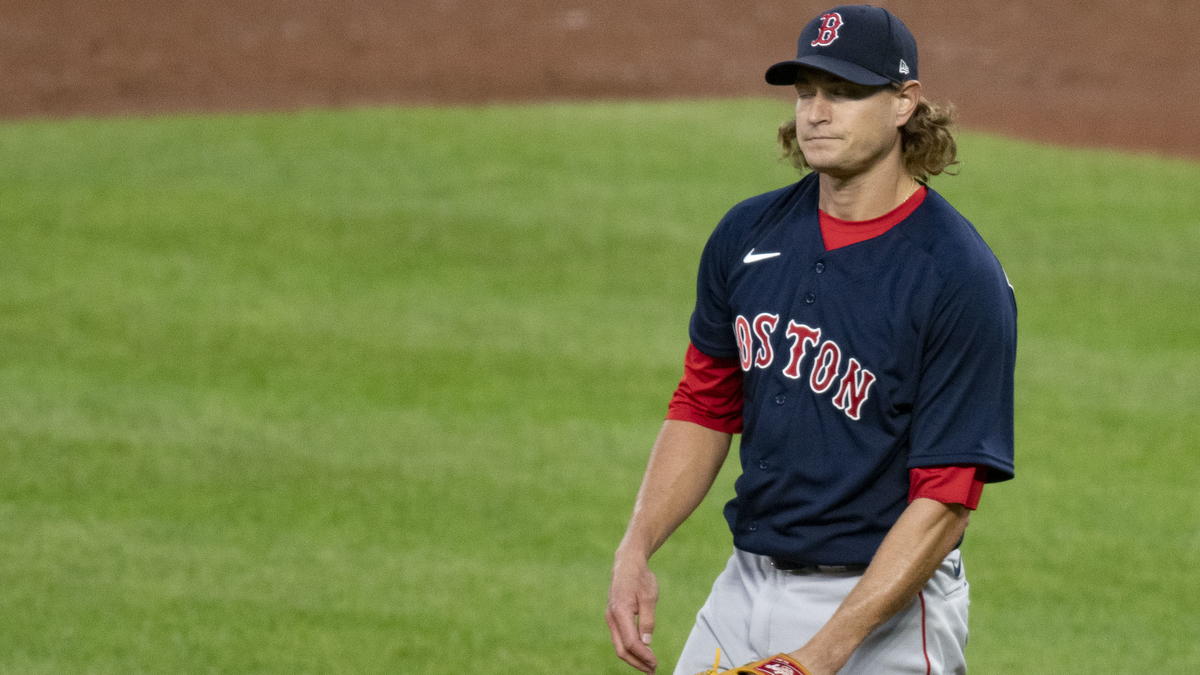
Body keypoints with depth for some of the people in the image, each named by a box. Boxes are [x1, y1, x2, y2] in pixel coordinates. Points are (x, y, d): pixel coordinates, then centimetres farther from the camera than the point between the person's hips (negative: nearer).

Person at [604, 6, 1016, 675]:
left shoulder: (962, 279, -15)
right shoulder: (750, 234, 4)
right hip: (745, 588, 6)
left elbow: (945, 500, -18)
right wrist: (635, 552, 1)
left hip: (883, 603, -6)